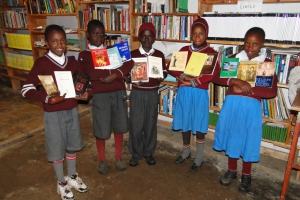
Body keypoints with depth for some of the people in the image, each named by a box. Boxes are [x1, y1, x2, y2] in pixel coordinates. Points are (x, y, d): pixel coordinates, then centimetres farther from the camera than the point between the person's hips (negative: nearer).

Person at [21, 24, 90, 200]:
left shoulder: (73, 62, 1)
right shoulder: (42, 63, -12)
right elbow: (26, 89, -15)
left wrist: (87, 93, -12)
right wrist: (49, 99, -28)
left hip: (72, 110, 4)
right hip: (53, 114, -4)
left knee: (72, 146, 19)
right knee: (57, 149, 11)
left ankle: (73, 177, 41)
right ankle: (62, 183, 33)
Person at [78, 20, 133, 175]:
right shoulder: (84, 55, 1)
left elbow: (128, 63, -6)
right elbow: (91, 73, -18)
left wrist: (114, 74, -23)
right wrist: (117, 71, -17)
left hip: (119, 94, 3)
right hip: (100, 96, -3)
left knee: (120, 127, 13)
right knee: (101, 130, 6)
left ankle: (118, 157, 33)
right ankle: (101, 160, 30)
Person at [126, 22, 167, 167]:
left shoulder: (159, 55, 3)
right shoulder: (132, 54, -1)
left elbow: (164, 73, 8)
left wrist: (160, 76, -14)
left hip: (153, 94, 1)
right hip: (137, 94, -1)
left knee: (151, 124, 10)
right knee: (136, 124, 4)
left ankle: (148, 152, 28)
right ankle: (135, 154, 22)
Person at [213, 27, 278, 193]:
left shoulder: (267, 64, -1)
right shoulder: (233, 58, 4)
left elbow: (272, 92, -10)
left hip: (251, 106, -2)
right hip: (232, 103, 2)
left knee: (248, 139, 8)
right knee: (231, 136, 12)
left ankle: (246, 175, 30)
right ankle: (231, 170, 33)